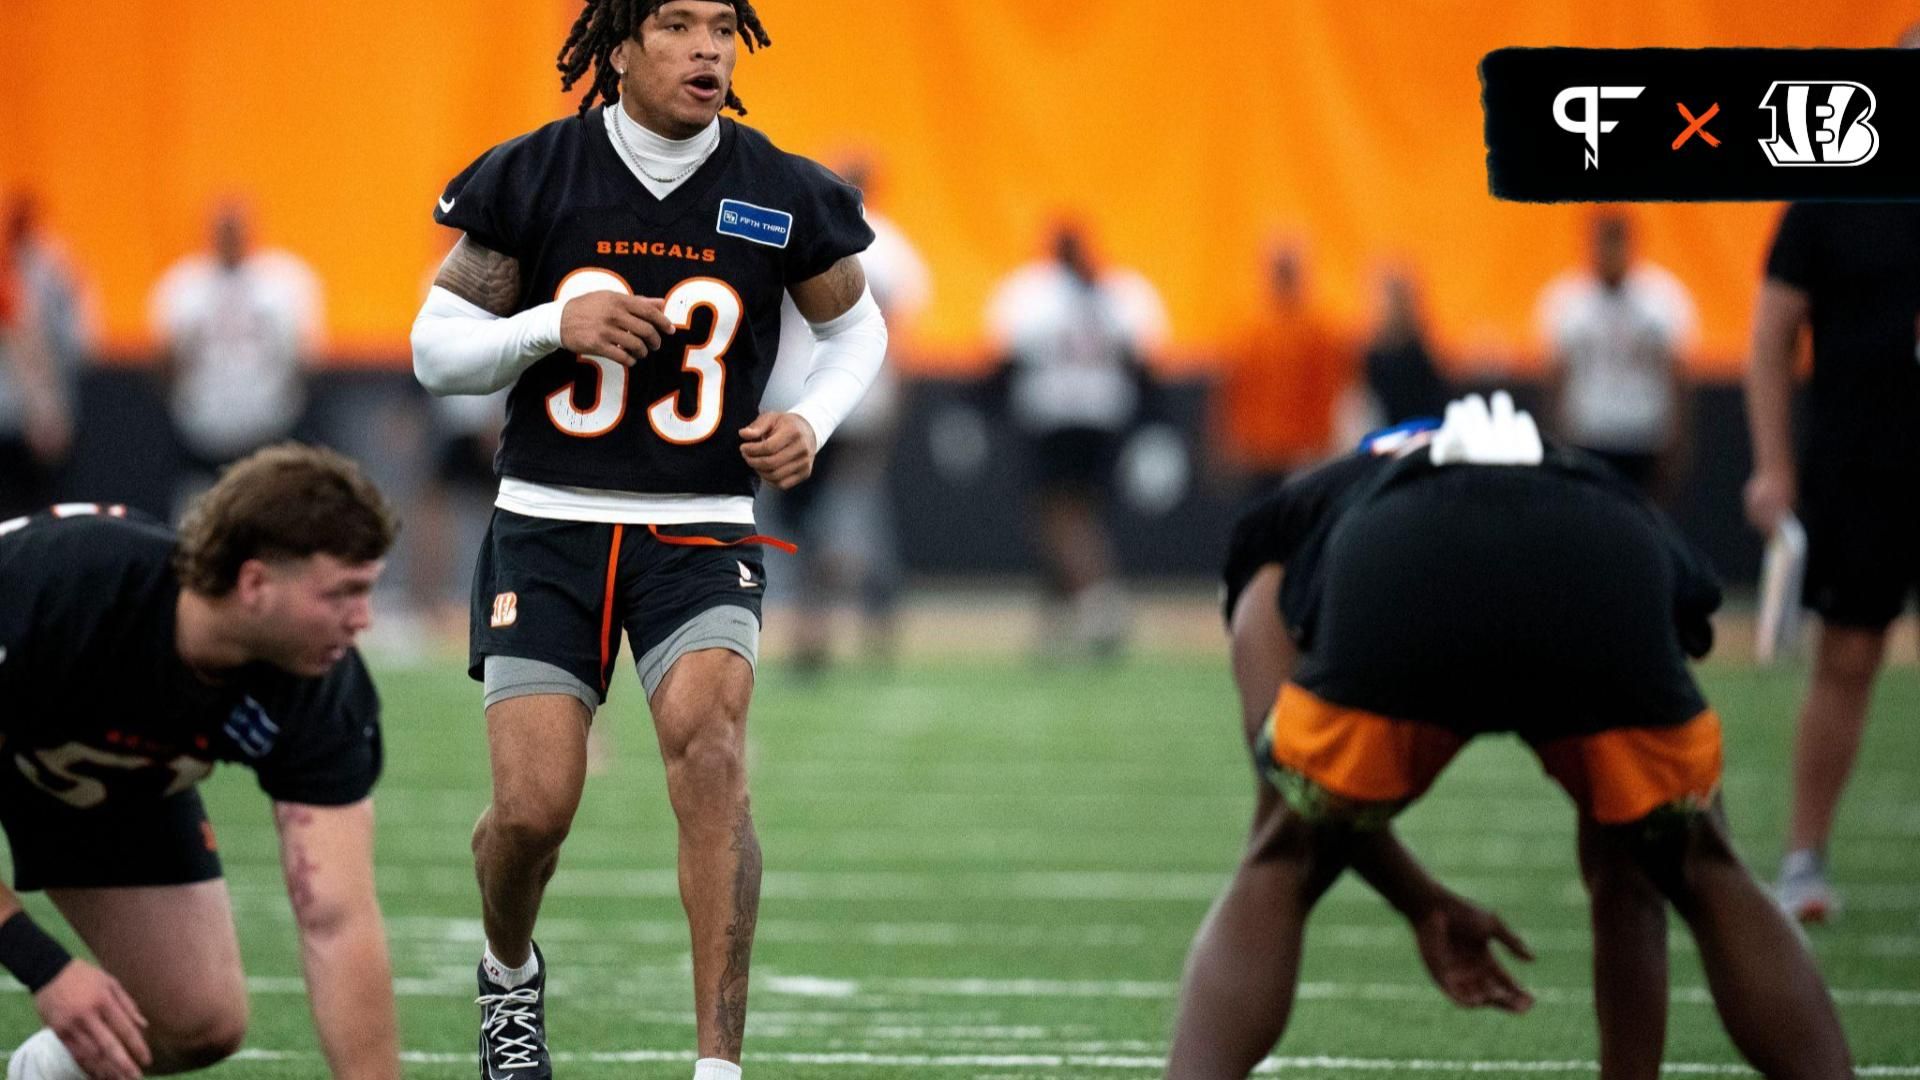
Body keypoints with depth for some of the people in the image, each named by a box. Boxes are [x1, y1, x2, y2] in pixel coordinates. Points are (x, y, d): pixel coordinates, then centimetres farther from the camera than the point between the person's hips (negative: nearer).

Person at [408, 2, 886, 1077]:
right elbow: (436, 350, 1)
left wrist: (814, 422, -2)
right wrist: (553, 324, -17)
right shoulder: (532, 178, -3)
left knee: (712, 753, -24)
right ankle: (510, 975, 28)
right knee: (533, 806, -8)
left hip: (702, 534, 0)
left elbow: (856, 324, 17)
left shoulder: (782, 196, 0)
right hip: (550, 526, 0)